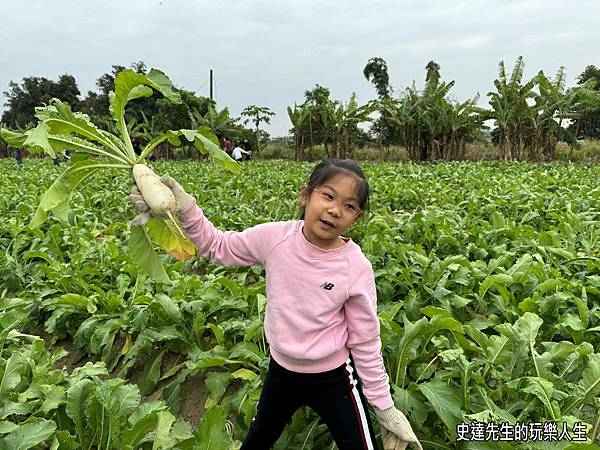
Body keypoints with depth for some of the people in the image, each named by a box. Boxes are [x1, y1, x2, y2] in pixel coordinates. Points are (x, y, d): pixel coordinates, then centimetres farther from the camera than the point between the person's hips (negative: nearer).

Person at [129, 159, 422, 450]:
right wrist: (184, 208, -19)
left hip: (333, 379, -2)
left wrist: (384, 406, -4)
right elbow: (217, 246, -3)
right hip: (281, 370, 3)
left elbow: (366, 342, -11)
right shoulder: (274, 237, -18)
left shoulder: (357, 269, -22)